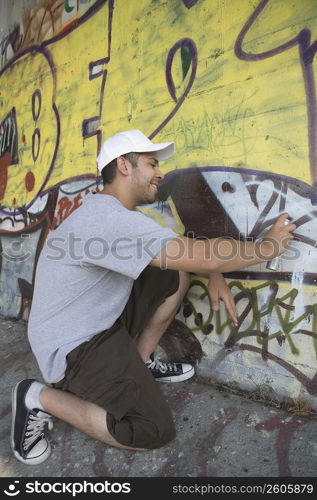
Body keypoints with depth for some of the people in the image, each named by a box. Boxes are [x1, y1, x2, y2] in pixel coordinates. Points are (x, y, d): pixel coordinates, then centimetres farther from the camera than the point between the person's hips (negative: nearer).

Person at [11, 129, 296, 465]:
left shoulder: (116, 213, 5)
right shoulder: (109, 218, -28)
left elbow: (188, 253, 12)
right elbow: (204, 256, -31)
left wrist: (214, 277, -6)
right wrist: (268, 246, -15)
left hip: (104, 322, 10)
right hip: (74, 349, -9)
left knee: (178, 276, 5)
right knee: (154, 431, -15)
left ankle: (139, 363, 16)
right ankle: (41, 398, -1)